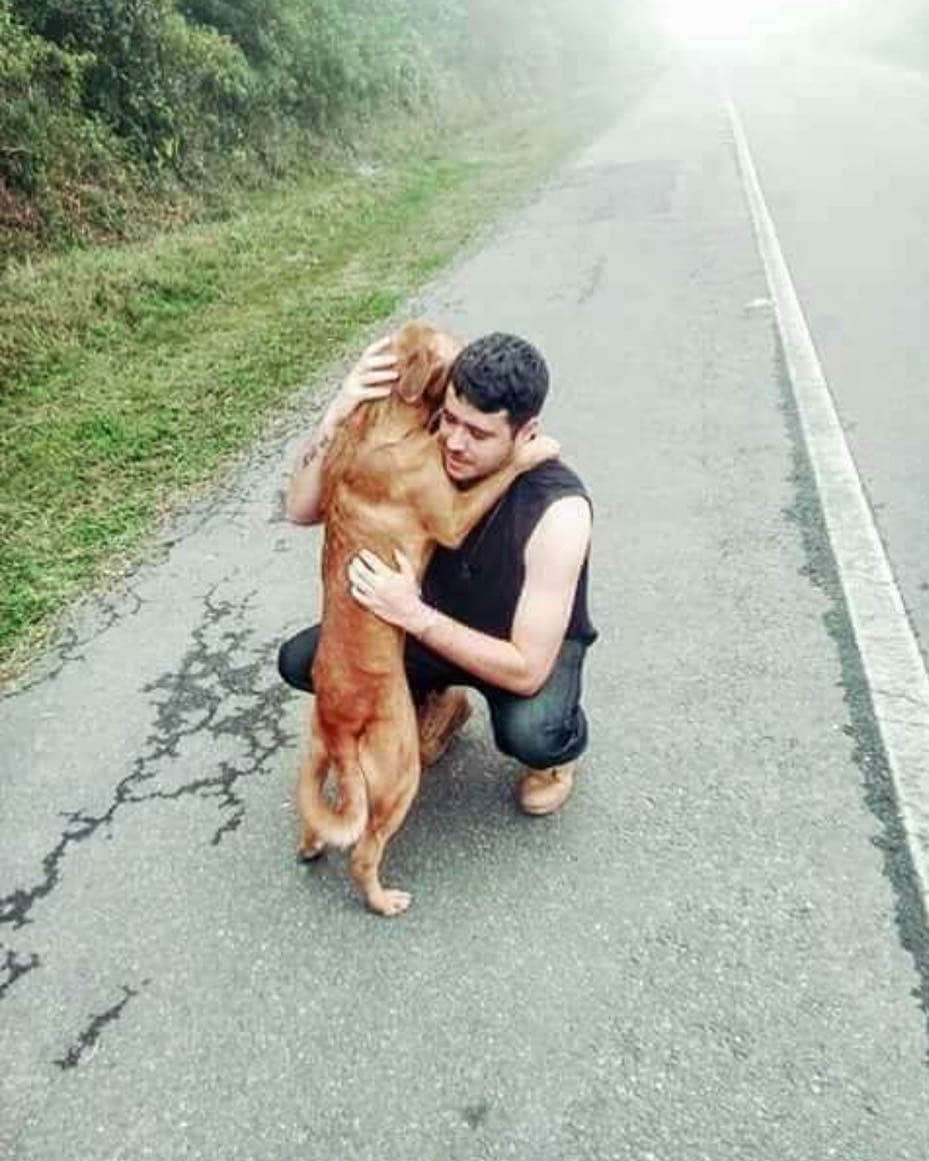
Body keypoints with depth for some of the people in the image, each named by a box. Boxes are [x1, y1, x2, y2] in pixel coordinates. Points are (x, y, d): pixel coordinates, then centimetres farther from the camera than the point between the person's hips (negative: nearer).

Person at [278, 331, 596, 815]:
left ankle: (559, 745, 3)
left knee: (529, 734, -37)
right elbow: (302, 509, -17)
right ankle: (436, 701, 15)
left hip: (535, 647, -4)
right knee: (299, 661, -9)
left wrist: (415, 615, -41)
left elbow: (526, 672, -34)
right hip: (437, 622, 4)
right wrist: (336, 415, -33)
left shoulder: (557, 509, -35)